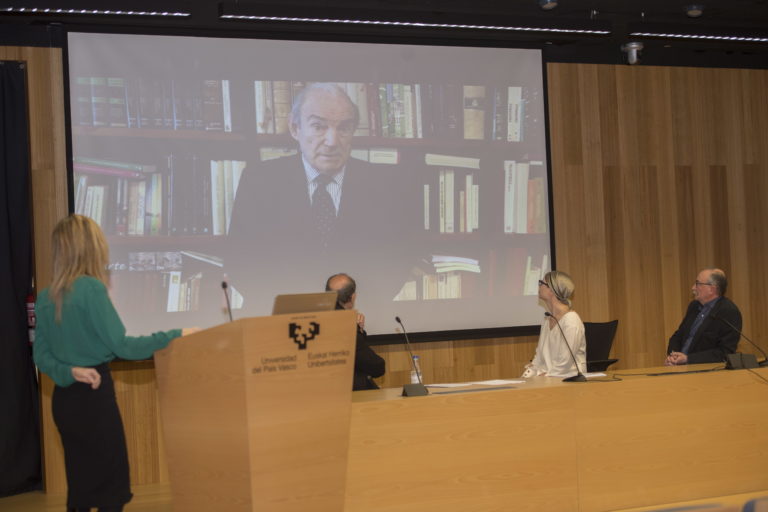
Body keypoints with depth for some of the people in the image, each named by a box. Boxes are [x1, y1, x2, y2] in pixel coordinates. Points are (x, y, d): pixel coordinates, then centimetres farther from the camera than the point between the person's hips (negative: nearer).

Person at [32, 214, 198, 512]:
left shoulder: (45, 297, 7)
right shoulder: (91, 288, -14)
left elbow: (41, 356, 7)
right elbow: (121, 346, -15)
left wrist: (68, 372, -7)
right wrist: (175, 336, -10)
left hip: (63, 398, 7)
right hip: (93, 396, -7)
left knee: (80, 480, 13)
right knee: (112, 479, 2)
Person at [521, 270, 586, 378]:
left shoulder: (571, 321, -13)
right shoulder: (547, 319, 14)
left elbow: (565, 362, -17)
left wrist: (546, 375, -14)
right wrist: (533, 367, 1)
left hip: (569, 377, -7)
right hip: (546, 374, 7)